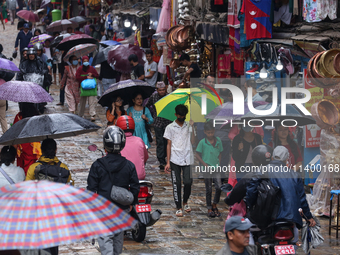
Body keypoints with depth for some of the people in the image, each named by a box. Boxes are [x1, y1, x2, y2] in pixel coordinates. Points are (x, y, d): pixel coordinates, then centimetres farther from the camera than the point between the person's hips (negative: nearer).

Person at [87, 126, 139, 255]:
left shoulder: (97, 165, -11)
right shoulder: (129, 166, -3)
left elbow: (91, 189, -7)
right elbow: (135, 187, 3)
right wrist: (131, 203, 17)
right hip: (122, 209, 4)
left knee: (105, 239, -4)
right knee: (118, 237, 20)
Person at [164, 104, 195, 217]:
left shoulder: (189, 126, 10)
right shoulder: (170, 127, 8)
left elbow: (193, 141, 0)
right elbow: (169, 145, 5)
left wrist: (192, 127, -9)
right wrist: (168, 162, 0)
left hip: (187, 160, 1)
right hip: (175, 160, -1)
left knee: (188, 182, -5)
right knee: (176, 184, -1)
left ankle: (185, 202, 21)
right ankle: (179, 208, 6)